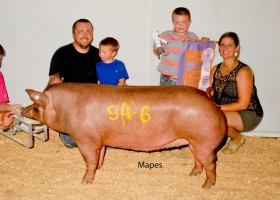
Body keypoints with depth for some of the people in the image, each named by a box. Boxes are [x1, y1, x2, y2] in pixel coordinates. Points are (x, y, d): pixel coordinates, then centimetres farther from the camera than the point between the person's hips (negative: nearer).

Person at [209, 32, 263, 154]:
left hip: (248, 115, -6)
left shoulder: (243, 71, -16)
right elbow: (211, 95, 5)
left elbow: (242, 104, -19)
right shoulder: (215, 69, 5)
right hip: (224, 112, 6)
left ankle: (237, 138, -1)